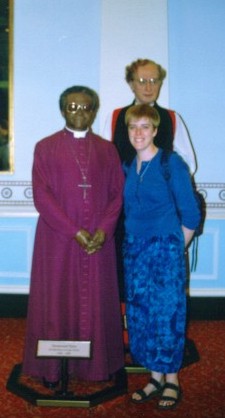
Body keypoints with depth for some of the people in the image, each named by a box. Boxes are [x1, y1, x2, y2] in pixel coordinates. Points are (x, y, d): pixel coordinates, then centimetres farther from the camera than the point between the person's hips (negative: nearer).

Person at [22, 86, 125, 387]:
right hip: (58, 240, -2)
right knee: (56, 301, 4)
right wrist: (74, 231, -14)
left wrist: (103, 230, -12)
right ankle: (52, 367, 17)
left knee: (97, 302, 8)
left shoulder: (107, 150, 8)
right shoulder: (45, 148, 1)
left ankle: (98, 364, 21)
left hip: (98, 241, 2)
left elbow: (117, 194, 4)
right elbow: (42, 196, -7)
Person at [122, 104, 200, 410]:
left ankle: (172, 381, 16)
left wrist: (174, 248, 0)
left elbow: (190, 214, -7)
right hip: (134, 248, 6)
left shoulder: (171, 163, -9)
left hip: (165, 249, -6)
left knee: (167, 313, 1)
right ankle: (156, 377, 23)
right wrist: (133, 244, 10)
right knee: (140, 312, 9)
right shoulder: (128, 167, 7)